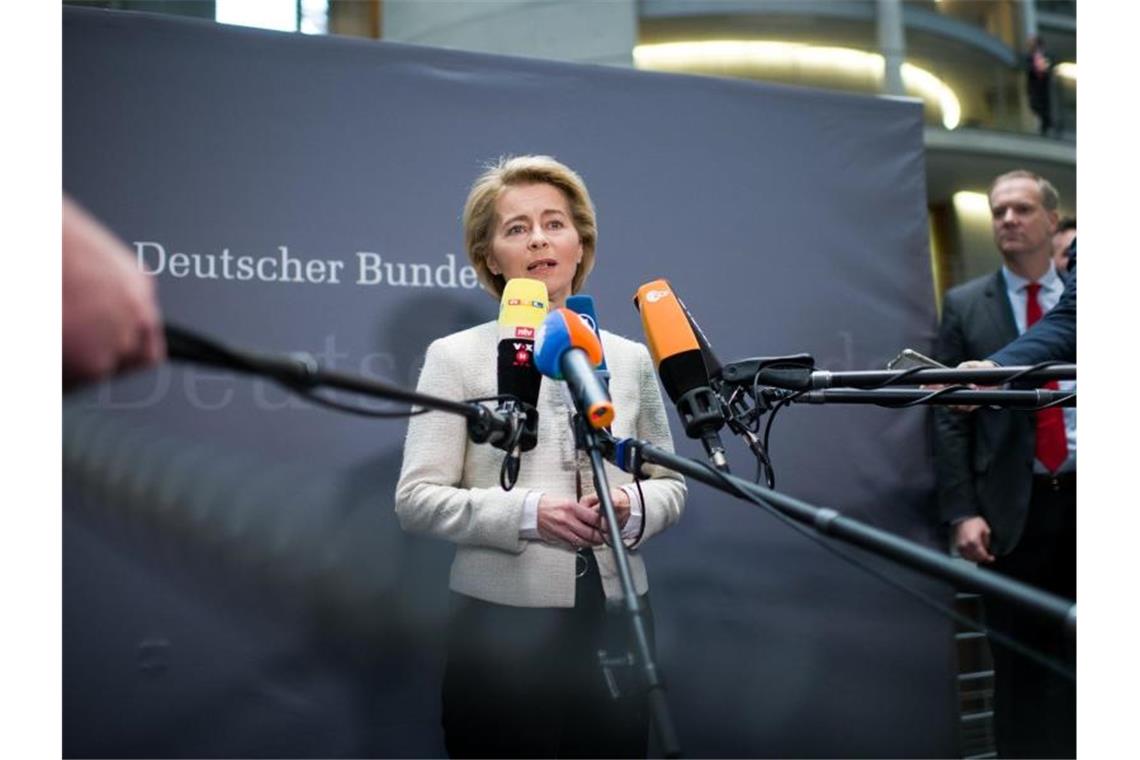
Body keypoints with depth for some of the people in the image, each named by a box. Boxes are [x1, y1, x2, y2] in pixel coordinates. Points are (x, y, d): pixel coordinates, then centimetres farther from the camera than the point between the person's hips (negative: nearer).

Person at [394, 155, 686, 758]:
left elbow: (671, 485, 12)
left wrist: (633, 506, -10)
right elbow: (416, 499, -7)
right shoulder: (455, 356, -1)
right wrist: (526, 513, -21)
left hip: (614, 622, 3)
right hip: (501, 623, -3)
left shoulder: (631, 358, 9)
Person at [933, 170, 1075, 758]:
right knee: (1023, 666, 6)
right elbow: (948, 418, 1)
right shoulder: (964, 306, 5)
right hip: (1014, 508, -1)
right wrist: (962, 513, -7)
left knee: (1078, 656, 9)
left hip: (1079, 494, 1)